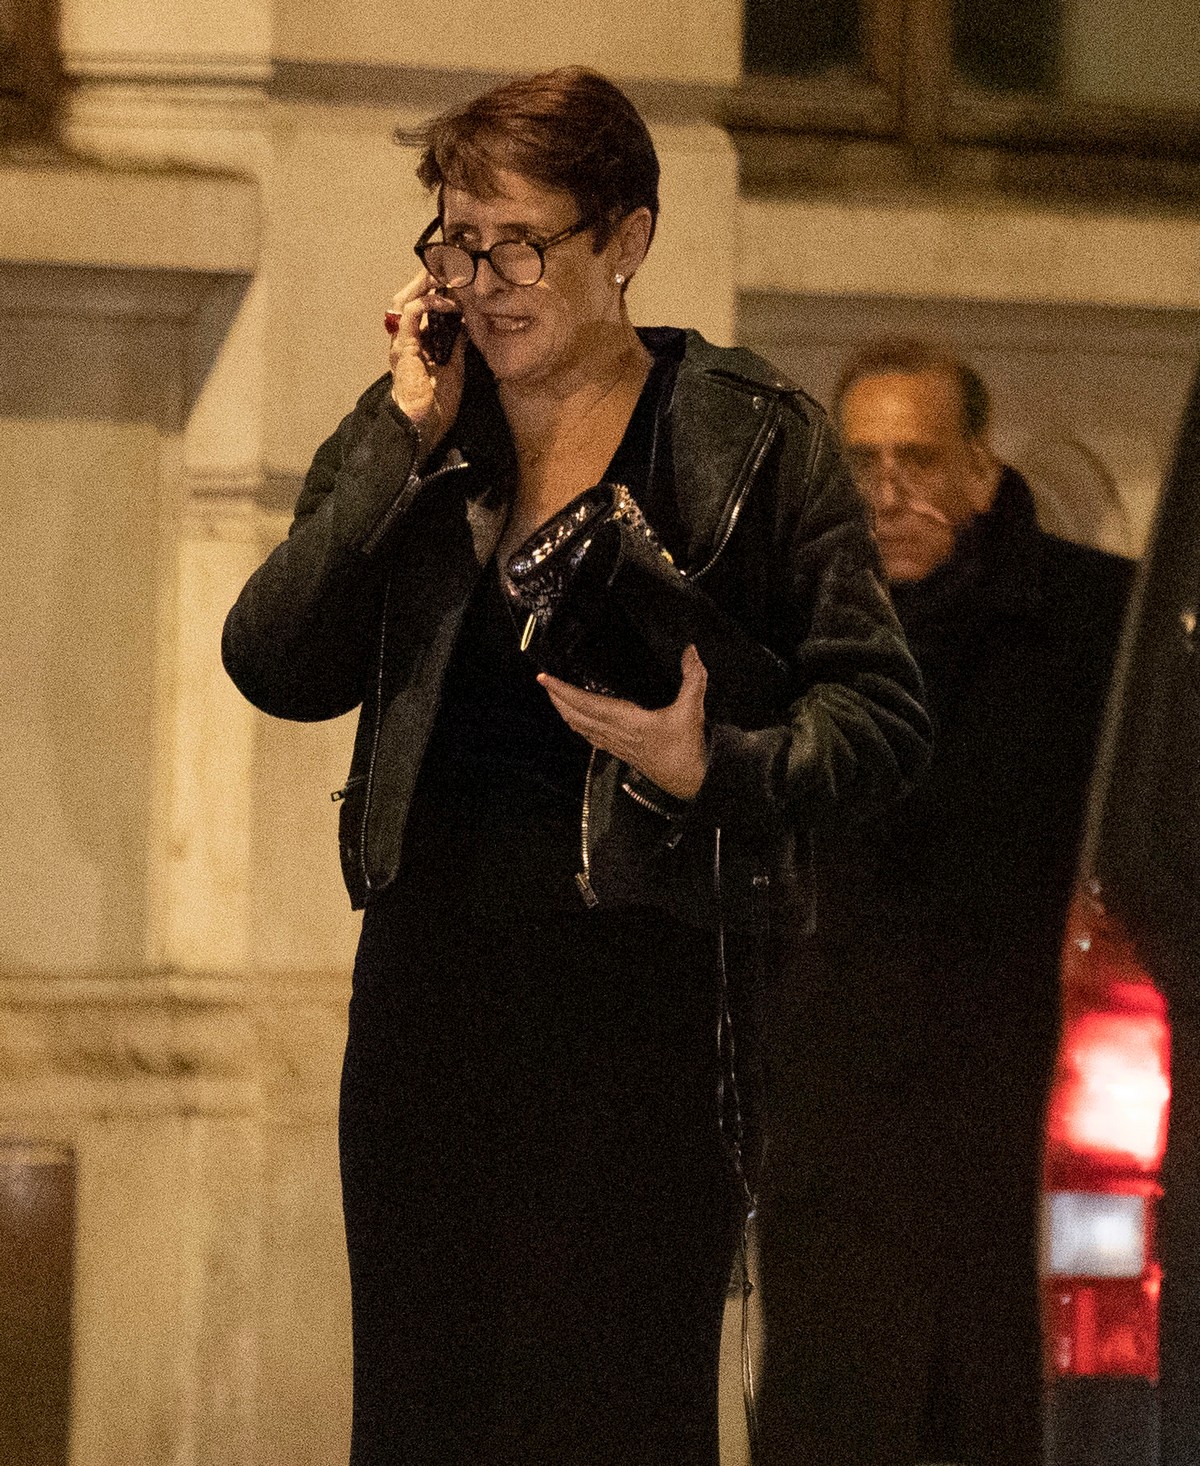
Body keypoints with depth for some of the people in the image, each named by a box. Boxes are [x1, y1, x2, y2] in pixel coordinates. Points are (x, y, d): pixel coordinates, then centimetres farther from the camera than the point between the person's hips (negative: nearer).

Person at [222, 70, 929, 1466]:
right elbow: (277, 666, -1)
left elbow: (881, 715, -2)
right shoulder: (410, 435, 12)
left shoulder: (750, 439, 0)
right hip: (430, 971, 4)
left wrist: (711, 770, -20)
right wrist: (408, 435, -4)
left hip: (646, 982, -4)